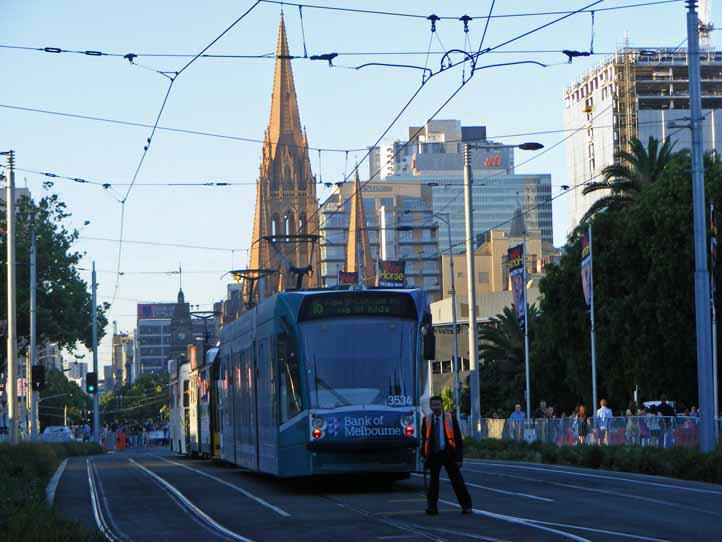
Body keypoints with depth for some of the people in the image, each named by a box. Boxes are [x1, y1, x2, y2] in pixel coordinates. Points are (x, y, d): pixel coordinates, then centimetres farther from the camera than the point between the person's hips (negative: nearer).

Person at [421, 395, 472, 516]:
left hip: (448, 454, -2)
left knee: (457, 480, 2)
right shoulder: (427, 420, 5)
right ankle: (431, 507, 2)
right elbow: (424, 439, 10)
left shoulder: (450, 418, -2)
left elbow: (458, 439, -2)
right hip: (434, 455, 2)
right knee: (433, 480, -2)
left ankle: (466, 506, 9)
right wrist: (425, 456, 3)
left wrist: (459, 458, -8)